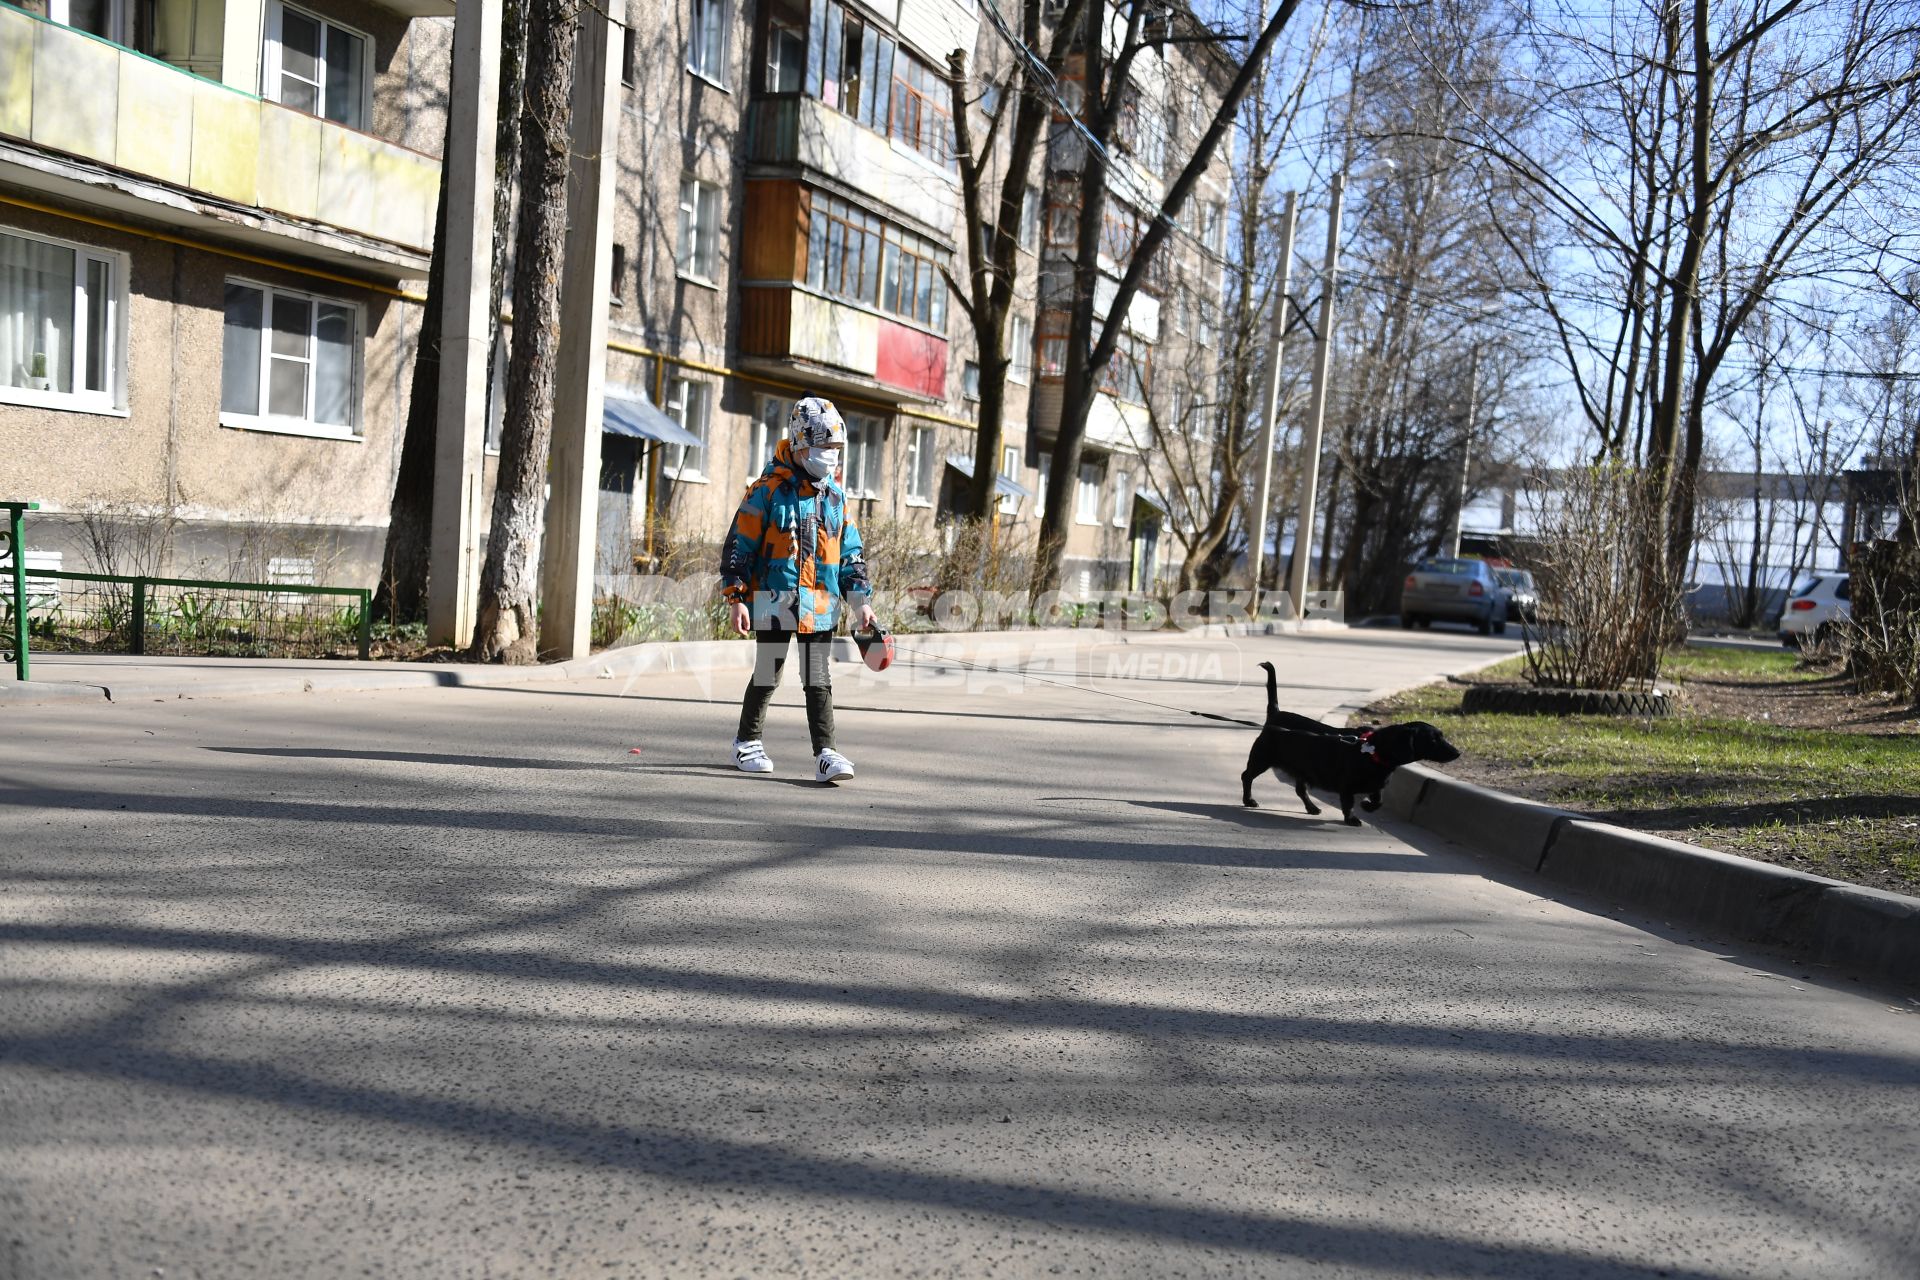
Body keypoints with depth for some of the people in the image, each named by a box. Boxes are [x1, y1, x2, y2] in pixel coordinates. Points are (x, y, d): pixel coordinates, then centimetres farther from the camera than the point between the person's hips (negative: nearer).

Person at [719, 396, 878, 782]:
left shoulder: (835, 494, 11)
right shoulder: (768, 490, -6)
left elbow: (850, 551, 16)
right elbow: (739, 545, -5)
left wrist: (860, 599, 10)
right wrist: (736, 598, -9)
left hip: (821, 605, 4)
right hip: (775, 600, -4)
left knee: (818, 680, 0)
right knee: (767, 675, 7)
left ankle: (825, 754, -2)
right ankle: (747, 743, 25)